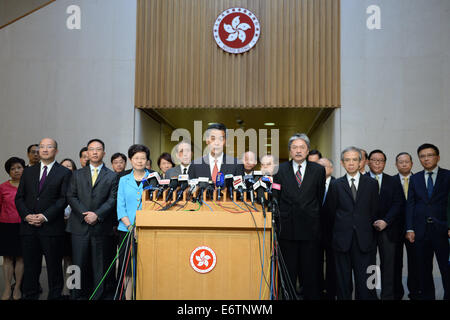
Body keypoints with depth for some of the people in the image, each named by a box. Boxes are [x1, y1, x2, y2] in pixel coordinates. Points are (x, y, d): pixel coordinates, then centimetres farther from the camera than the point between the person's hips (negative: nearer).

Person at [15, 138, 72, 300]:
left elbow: (64, 199, -6)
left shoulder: (64, 173, 2)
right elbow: (19, 197, 12)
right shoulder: (28, 172, 15)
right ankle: (29, 295, 18)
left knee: (54, 267, 3)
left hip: (52, 227, -3)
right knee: (30, 267, 9)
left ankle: (55, 296, 13)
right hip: (29, 227, 4)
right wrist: (26, 215, -6)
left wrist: (45, 216, -15)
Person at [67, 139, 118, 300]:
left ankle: (99, 296, 10)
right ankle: (78, 295, 13)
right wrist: (84, 214, -9)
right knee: (79, 264, 3)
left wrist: (97, 215, -13)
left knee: (100, 266, 3)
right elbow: (71, 196, 5)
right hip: (80, 225, 1)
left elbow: (112, 200, -1)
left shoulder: (112, 176, 7)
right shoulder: (78, 174, 14)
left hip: (101, 227, -1)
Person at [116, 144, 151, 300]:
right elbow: (120, 206, 6)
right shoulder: (124, 180, 11)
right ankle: (128, 296, 10)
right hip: (127, 230, 1)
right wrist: (130, 226, -9)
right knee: (128, 269, 2)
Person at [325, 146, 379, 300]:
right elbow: (331, 210, 9)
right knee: (343, 281, 6)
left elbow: (375, 211, 8)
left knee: (365, 281, -2)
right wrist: (344, 223, 4)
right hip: (342, 240, 0)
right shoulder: (335, 185, 6)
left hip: (364, 240, 0)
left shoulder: (372, 184, 7)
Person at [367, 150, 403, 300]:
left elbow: (397, 204, 2)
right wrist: (371, 223, -10)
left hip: (388, 229, 2)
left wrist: (385, 221, -10)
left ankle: (387, 295, 9)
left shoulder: (393, 182, 10)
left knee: (388, 264, 1)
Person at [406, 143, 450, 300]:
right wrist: (410, 229, -1)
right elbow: (410, 205, 7)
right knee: (424, 269, 9)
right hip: (421, 231, 3)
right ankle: (426, 296, 19)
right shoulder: (414, 179, 11)